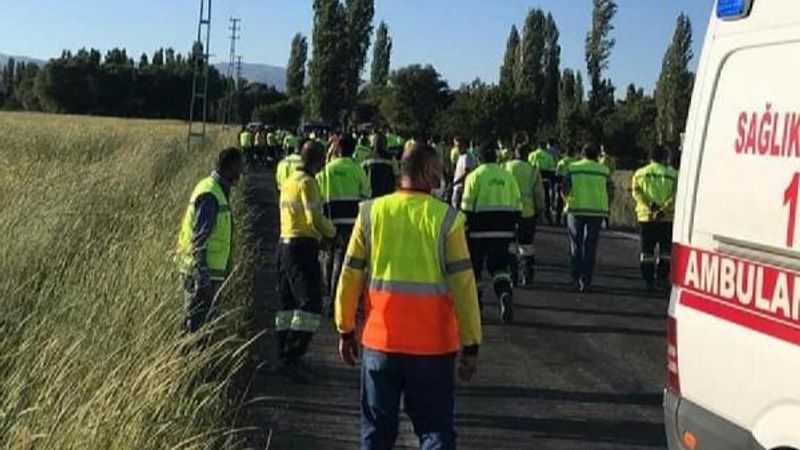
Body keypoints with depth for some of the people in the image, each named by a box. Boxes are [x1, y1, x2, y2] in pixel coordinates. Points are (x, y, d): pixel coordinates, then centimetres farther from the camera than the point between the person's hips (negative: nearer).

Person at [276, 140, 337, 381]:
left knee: (288, 301, 16)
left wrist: (320, 231, 16)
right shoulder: (307, 182, -13)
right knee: (310, 303, -11)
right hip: (303, 246, -10)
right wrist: (331, 231, -2)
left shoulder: (289, 180, 16)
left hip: (285, 243, 10)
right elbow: (315, 218, -20)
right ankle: (291, 359, -17)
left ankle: (284, 354, 22)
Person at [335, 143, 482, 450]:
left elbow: (350, 277, 3)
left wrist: (345, 330, 14)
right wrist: (470, 345, -2)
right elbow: (463, 284, -8)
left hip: (380, 341, 2)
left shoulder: (371, 213, 0)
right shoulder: (447, 218, -8)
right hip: (432, 345, -2)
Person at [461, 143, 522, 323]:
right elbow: (517, 207, 9)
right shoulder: (508, 176, 7)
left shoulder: (474, 176, -5)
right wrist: (513, 230, 17)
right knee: (499, 266, 7)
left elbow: (467, 208, -8)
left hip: (479, 230, -3)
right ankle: (505, 293, -21)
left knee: (475, 268, 12)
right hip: (503, 230, 3)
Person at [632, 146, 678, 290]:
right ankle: (662, 277, 3)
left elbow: (636, 193, -6)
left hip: (645, 217, 1)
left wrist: (649, 207, -13)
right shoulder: (672, 174, 3)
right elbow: (676, 195, -9)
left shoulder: (639, 174, 8)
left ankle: (648, 281, 7)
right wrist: (664, 209, -14)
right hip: (666, 218, -1)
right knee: (665, 251, 9)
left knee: (647, 251, 7)